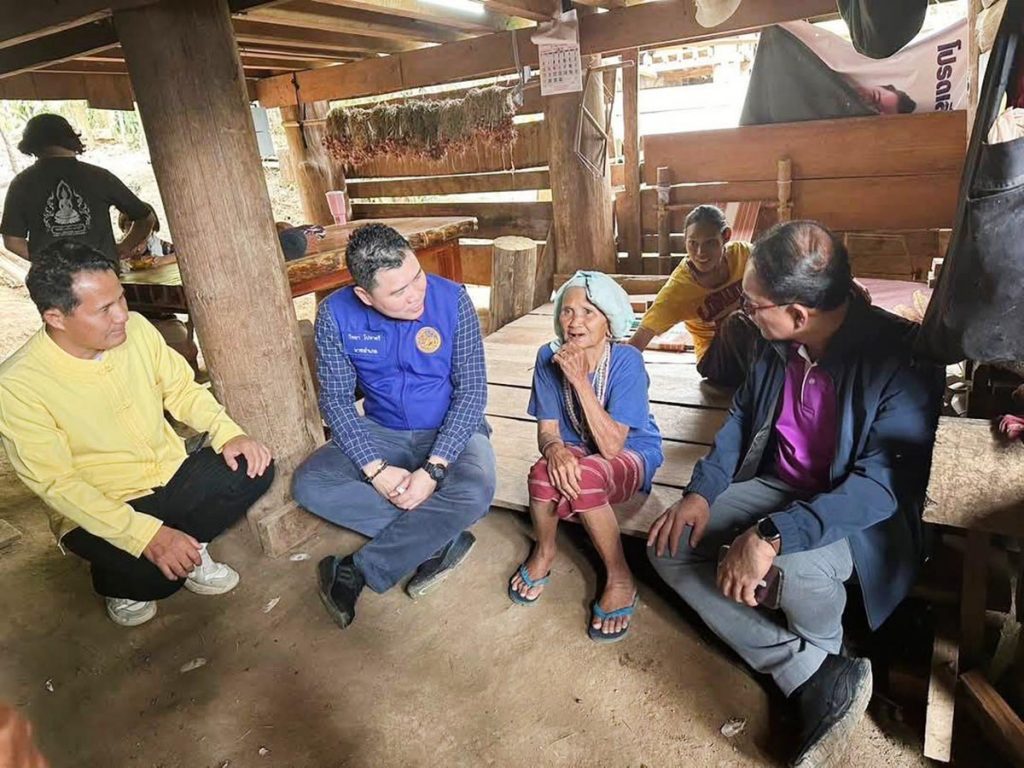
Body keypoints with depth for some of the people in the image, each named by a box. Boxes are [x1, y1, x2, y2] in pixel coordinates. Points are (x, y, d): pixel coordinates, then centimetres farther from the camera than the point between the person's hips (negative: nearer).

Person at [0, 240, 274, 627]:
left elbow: (181, 389, 6)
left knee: (254, 470, -17)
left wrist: (227, 432, -13)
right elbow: (55, 483, -22)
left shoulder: (136, 328, -7)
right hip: (96, 510, -4)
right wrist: (147, 535, -31)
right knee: (156, 573, -29)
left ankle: (185, 546, 6)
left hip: (172, 474, 5)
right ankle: (120, 581, 9)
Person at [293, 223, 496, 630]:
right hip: (381, 433, 3)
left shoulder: (451, 299, -18)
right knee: (309, 483, -20)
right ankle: (441, 540, -17)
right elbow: (336, 399, -8)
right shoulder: (336, 314, -13)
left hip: (450, 431, -2)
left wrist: (434, 469, -24)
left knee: (473, 493, -33)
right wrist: (376, 470, -21)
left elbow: (472, 390, -15)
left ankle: (358, 572, -17)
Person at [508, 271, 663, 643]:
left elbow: (611, 446, -29)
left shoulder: (627, 361, -24)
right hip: (577, 450, 3)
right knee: (546, 472, -32)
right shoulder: (549, 358, -13)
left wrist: (579, 379, -34)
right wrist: (555, 448, -34)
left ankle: (619, 577, -13)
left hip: (631, 455, -3)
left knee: (586, 475, -36)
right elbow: (547, 429, -9)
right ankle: (544, 551, 0)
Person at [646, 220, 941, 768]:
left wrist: (775, 534, -41)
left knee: (795, 563, -38)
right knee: (669, 547, -9)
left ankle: (825, 655, 2)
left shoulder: (901, 357, -25)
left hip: (865, 515, -6)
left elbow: (881, 486, -30)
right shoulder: (778, 345, -5)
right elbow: (742, 416, 8)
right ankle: (819, 681, -11)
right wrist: (701, 492, -6)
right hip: (780, 488, 7)